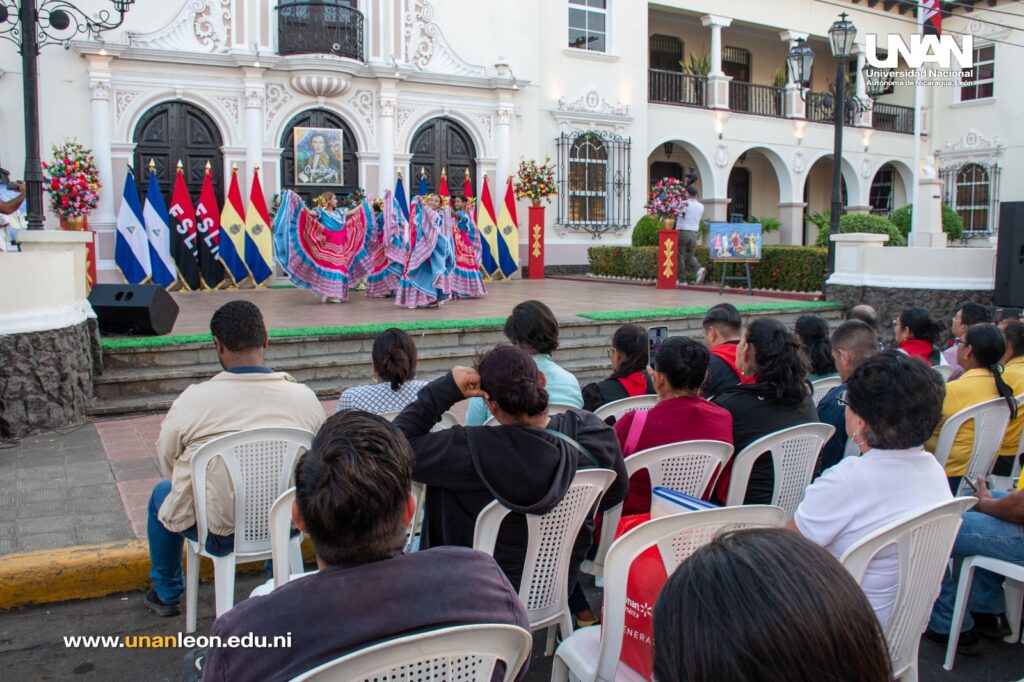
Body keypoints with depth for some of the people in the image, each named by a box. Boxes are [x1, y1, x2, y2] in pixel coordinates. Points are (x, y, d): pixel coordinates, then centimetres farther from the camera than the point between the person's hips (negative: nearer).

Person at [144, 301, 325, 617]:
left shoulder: (193, 399, -18)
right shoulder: (304, 398, -13)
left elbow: (167, 464, -2)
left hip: (219, 534, -2)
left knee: (162, 493, 30)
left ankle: (166, 594, 46)